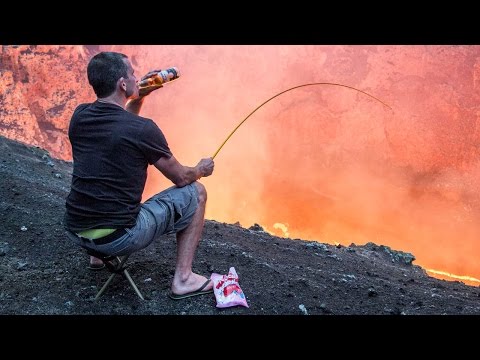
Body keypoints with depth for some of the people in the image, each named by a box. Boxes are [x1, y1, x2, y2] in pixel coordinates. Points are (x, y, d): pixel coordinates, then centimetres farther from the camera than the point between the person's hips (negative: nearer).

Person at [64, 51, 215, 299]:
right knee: (195, 192, 6)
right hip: (118, 239, -7)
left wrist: (141, 95, 15)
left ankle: (98, 254, 37)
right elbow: (180, 178, -3)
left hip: (74, 232, 7)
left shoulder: (79, 116, 1)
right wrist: (201, 169, 18)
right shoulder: (143, 128, -16)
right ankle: (183, 279, 8)